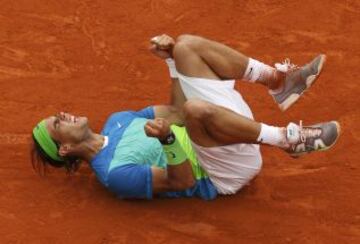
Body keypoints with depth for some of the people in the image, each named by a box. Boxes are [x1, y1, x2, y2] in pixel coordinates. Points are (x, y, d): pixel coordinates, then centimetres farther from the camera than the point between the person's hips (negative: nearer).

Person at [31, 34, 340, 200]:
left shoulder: (116, 121, 13)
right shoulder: (114, 173, -15)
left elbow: (177, 112, 18)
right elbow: (182, 181, -20)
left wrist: (171, 60, 4)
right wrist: (167, 138, -39)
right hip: (225, 175, -8)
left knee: (186, 46, -3)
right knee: (197, 108, -43)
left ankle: (279, 82, -8)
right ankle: (289, 140, -26)